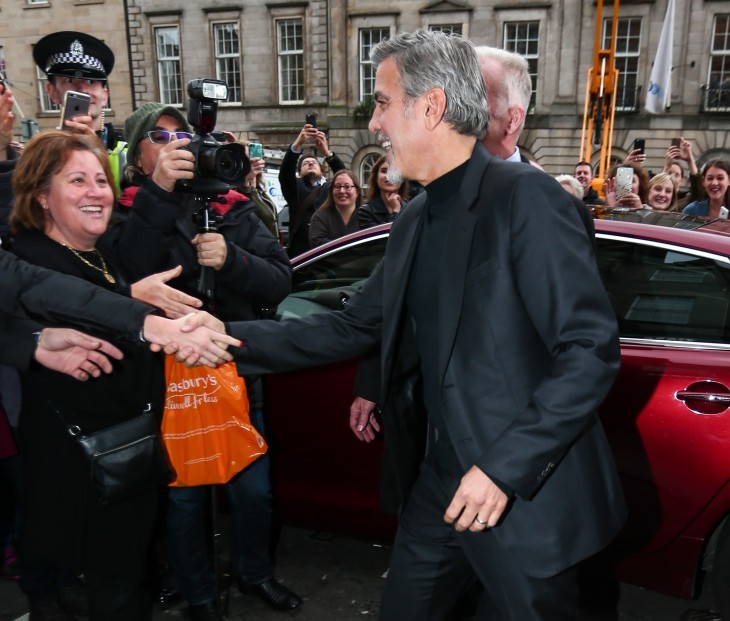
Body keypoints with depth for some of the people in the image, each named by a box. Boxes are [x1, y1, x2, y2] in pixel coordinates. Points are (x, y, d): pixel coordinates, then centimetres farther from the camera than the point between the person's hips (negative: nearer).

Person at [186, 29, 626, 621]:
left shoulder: (526, 198, -16)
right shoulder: (414, 222, 8)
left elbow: (592, 348, -20)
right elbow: (351, 328, 9)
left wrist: (505, 467, -23)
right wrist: (229, 337, 3)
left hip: (526, 499, -7)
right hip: (437, 482, 7)